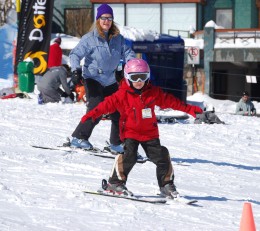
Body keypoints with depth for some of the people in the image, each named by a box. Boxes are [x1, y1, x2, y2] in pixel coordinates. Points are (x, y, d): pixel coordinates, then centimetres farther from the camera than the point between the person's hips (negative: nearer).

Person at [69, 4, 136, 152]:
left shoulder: (118, 38, 4)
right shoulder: (90, 38, -9)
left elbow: (127, 52, -2)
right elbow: (75, 54, -14)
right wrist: (76, 69, -31)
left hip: (110, 81, 6)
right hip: (93, 79, -6)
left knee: (118, 112, 7)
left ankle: (117, 144, 20)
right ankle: (78, 138, -5)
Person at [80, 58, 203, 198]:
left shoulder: (154, 93, 2)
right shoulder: (122, 94, -7)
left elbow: (170, 101, 9)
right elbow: (109, 104, -12)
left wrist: (189, 109, 10)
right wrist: (92, 114, -24)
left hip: (150, 133, 3)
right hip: (130, 132, -3)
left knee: (161, 157, 0)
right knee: (129, 156, -20)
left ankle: (167, 185, 15)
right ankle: (115, 183, -7)